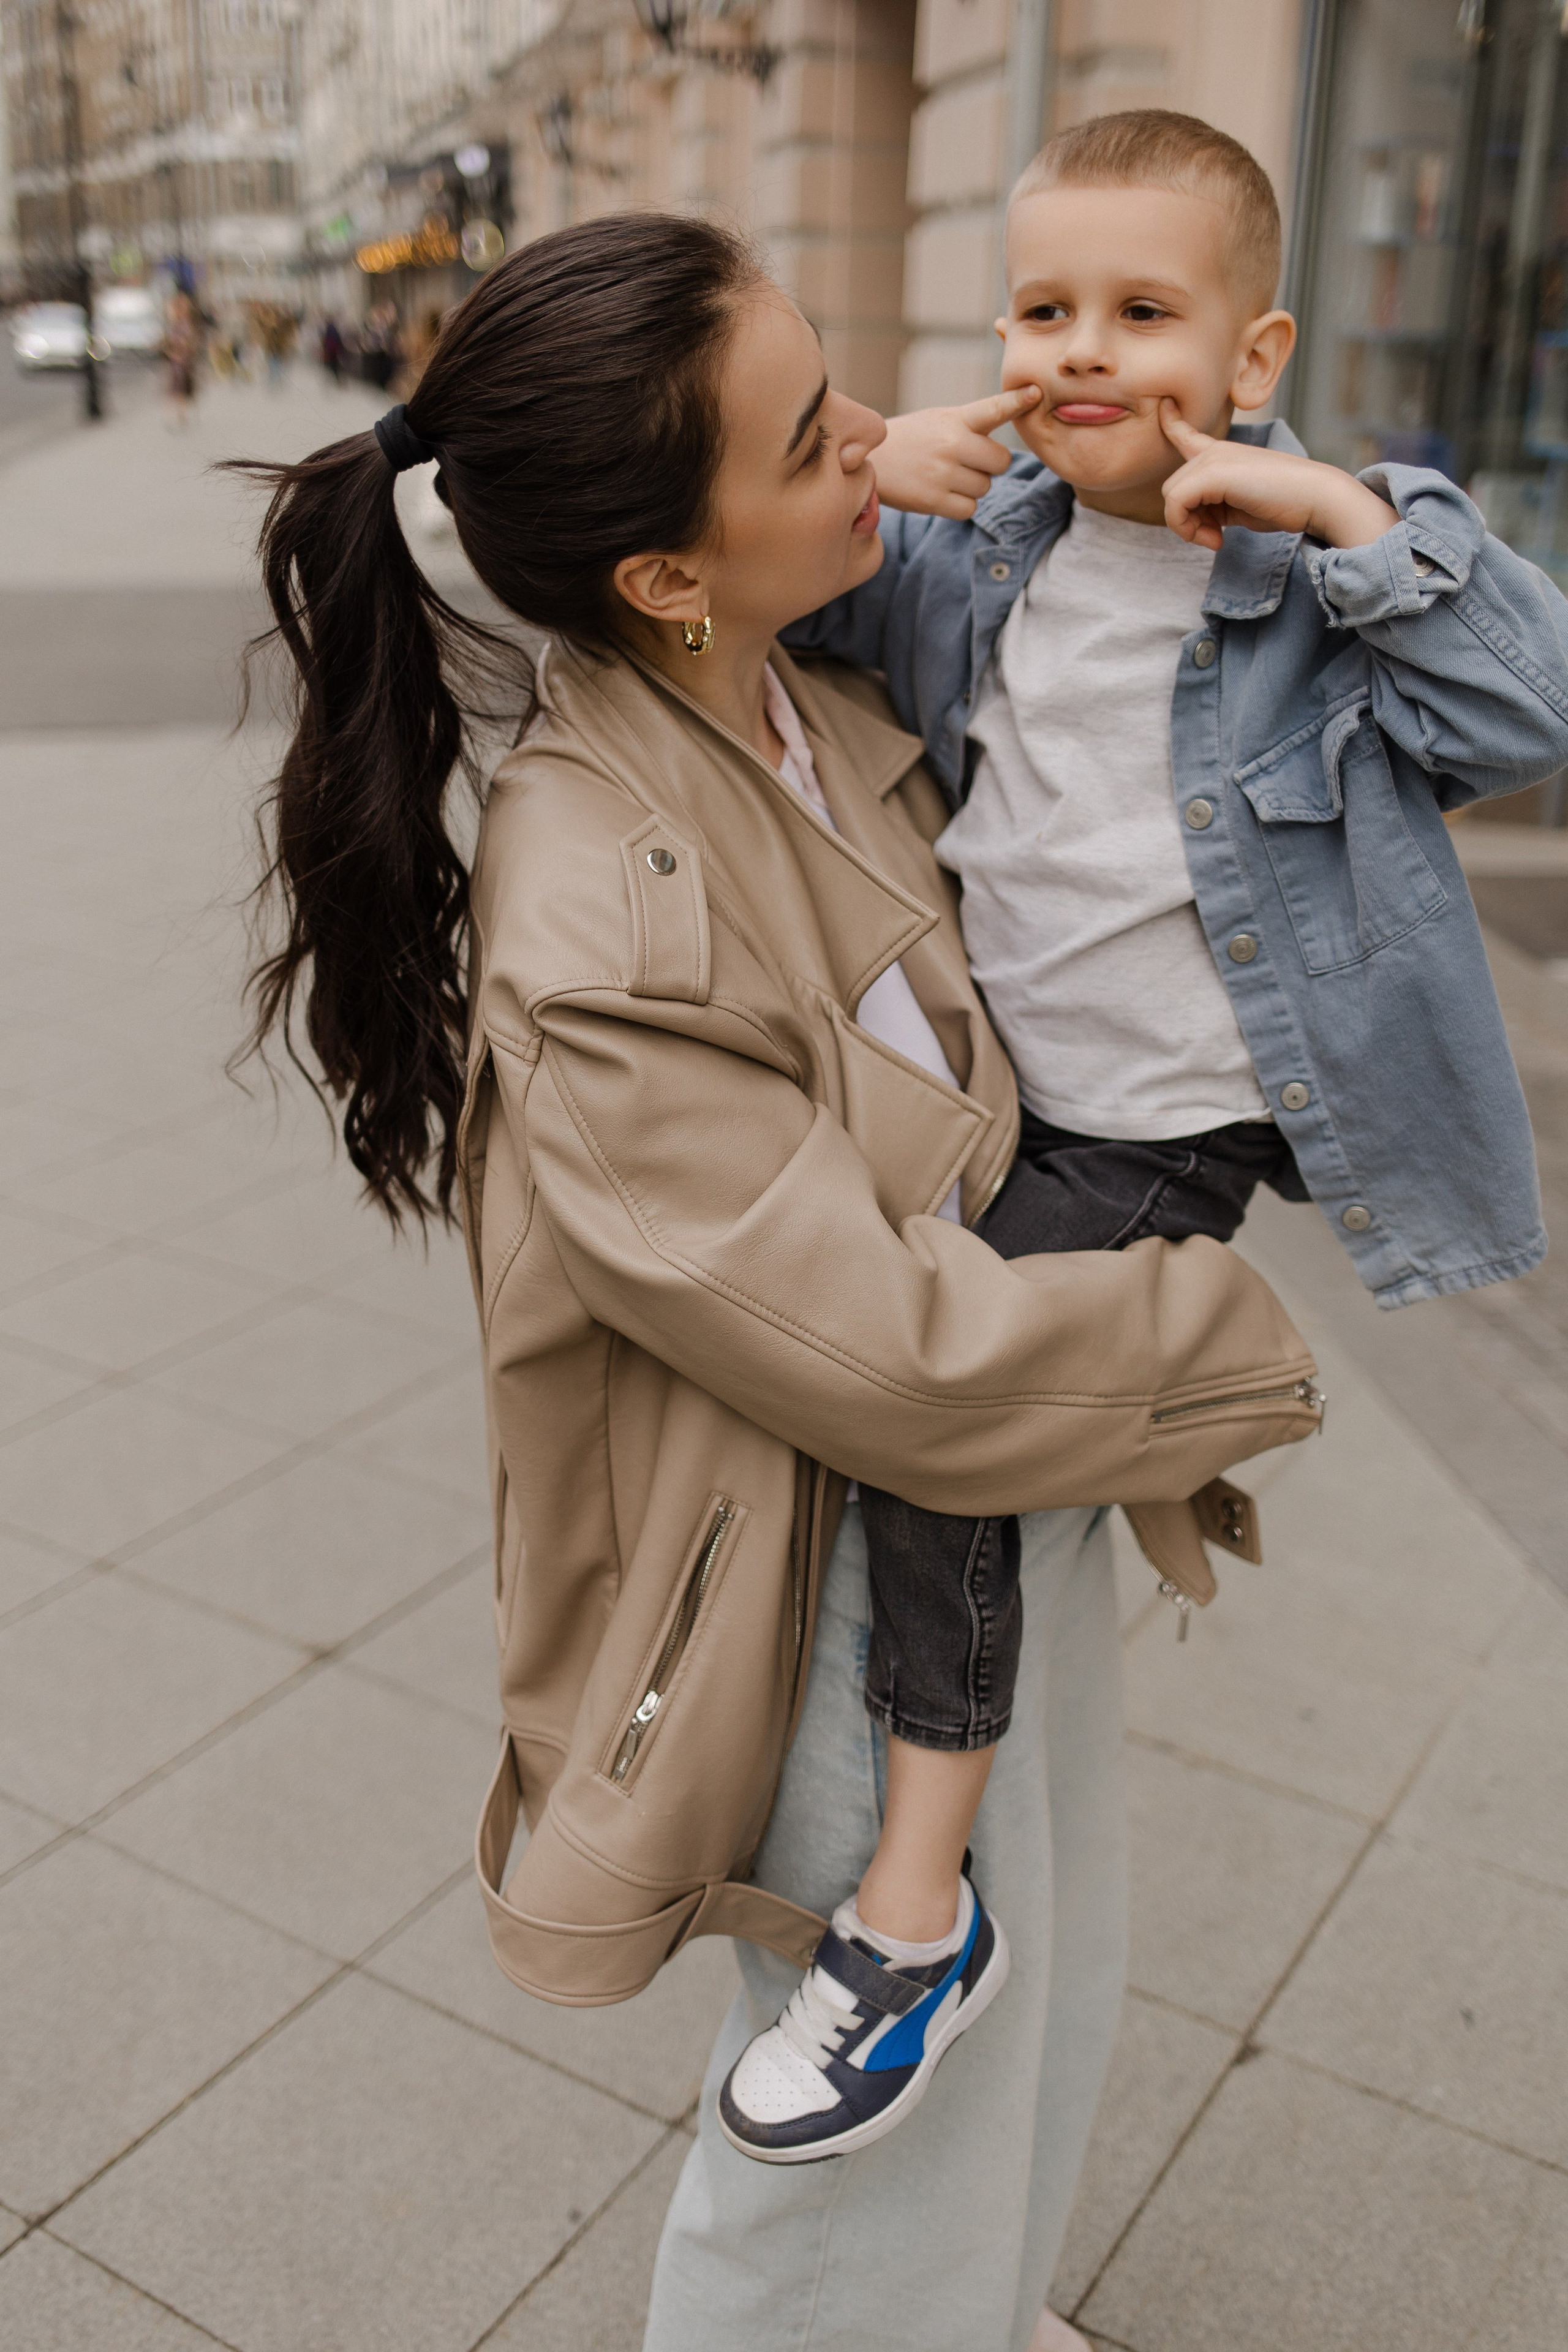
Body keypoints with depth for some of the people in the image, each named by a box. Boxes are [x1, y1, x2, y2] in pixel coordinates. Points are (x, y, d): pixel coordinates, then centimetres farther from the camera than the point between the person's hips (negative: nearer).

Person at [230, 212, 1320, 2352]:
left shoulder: (825, 693, -5)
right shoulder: (596, 936, -32)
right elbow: (887, 1349, -27)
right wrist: (1235, 1336, -14)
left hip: (1025, 1479, 9)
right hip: (857, 1573, -9)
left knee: (1053, 1990, 30)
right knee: (888, 2105, 15)